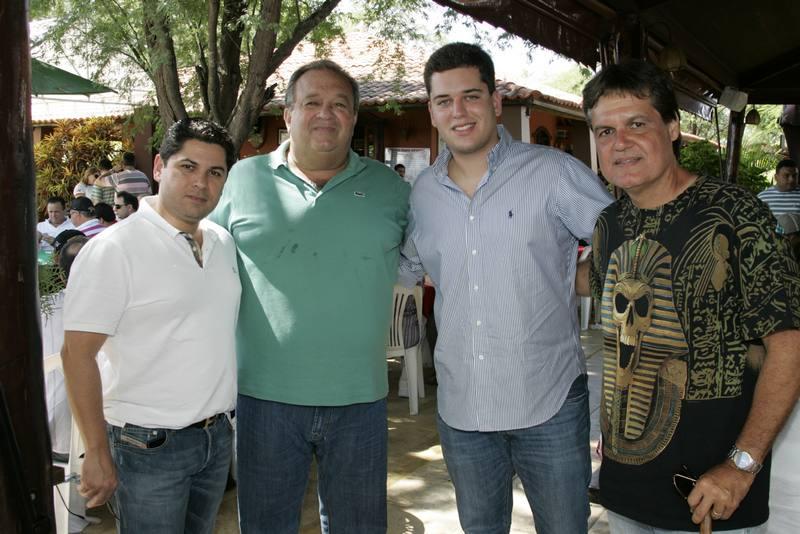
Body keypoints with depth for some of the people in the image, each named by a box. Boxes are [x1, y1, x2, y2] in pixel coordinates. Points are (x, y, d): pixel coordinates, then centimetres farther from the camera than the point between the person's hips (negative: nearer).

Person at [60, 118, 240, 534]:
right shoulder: (113, 250, -14)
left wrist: (223, 420, 14)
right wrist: (98, 453, -15)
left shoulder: (225, 243, 5)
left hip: (218, 436, 6)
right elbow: (78, 355, -15)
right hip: (149, 446, -6)